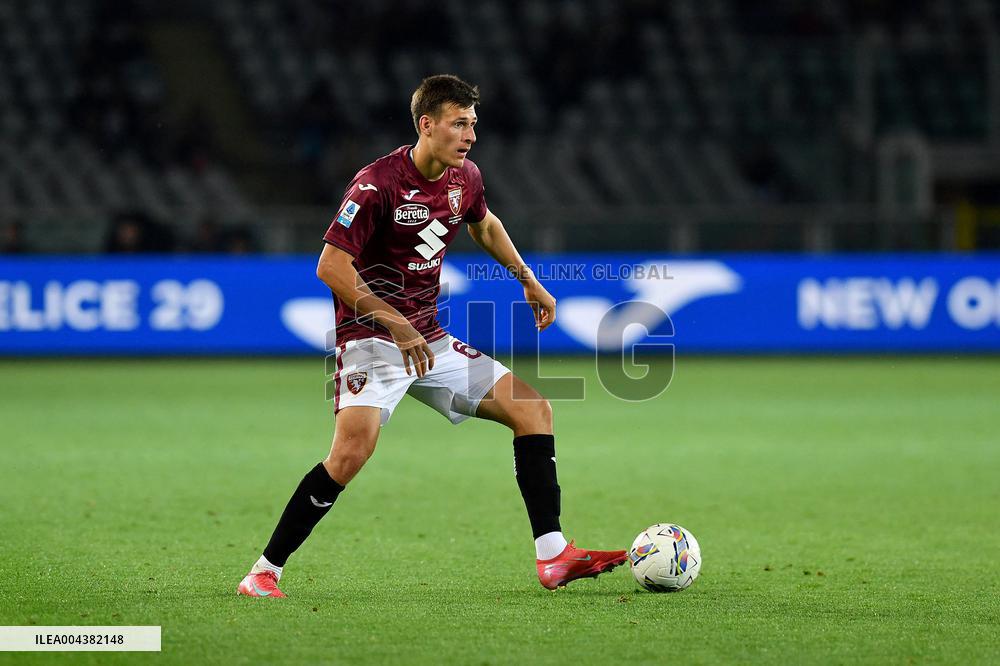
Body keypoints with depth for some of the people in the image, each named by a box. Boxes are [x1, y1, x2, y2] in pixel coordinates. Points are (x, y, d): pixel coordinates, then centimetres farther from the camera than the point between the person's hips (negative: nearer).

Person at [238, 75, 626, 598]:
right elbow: (331, 267, -22)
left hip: (430, 341, 8)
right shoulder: (377, 183, -18)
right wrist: (395, 326, -27)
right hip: (370, 338, -8)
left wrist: (527, 279, 23)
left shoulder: (465, 178, 5)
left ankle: (553, 556, 1)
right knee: (352, 451, -28)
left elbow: (484, 224, 30)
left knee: (533, 409, 0)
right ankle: (263, 574, -16)